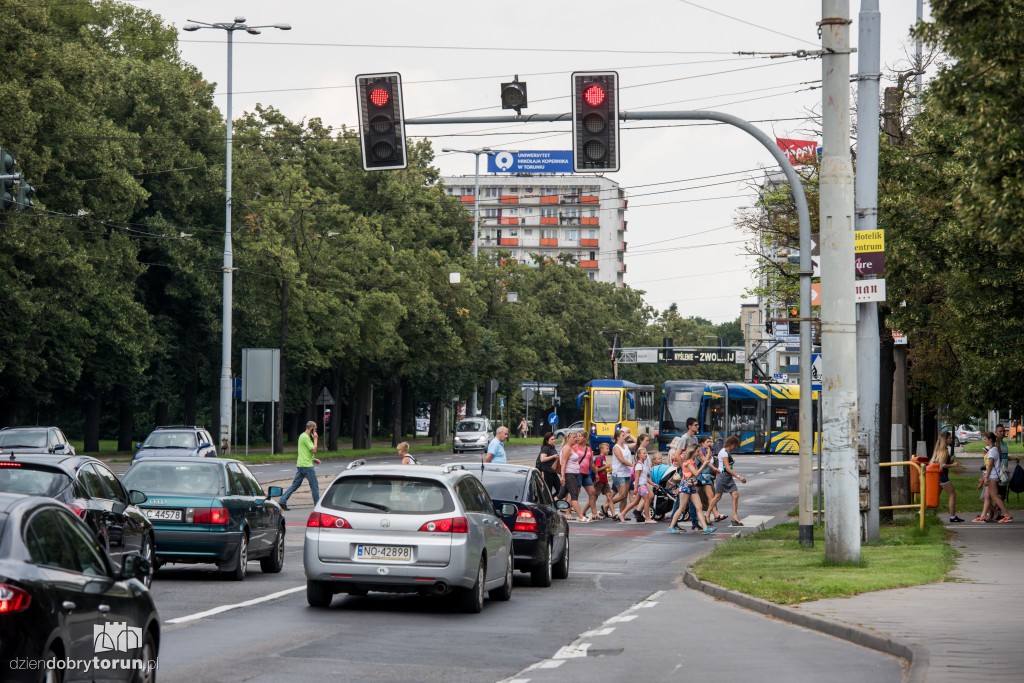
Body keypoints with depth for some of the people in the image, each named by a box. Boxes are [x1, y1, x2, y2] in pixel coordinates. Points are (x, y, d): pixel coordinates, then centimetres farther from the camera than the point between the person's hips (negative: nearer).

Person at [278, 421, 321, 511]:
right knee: (314, 486, 0)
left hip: (300, 465, 10)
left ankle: (282, 501, 3)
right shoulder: (306, 437, -14)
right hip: (307, 465, -10)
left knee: (295, 484, 9)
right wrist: (315, 439, -7)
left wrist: (313, 459, 21)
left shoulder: (302, 436, 18)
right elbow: (314, 449, -18)